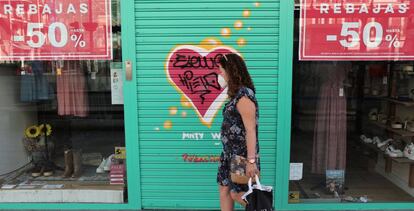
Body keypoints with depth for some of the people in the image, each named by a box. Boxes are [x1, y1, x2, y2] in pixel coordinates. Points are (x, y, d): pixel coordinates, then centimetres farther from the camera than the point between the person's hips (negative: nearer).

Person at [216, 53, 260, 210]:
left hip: (242, 155, -9)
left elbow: (251, 130, -24)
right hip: (230, 153, 9)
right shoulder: (236, 94, 9)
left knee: (236, 193, 1)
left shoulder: (243, 96, -19)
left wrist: (251, 160, -26)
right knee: (224, 189, 13)